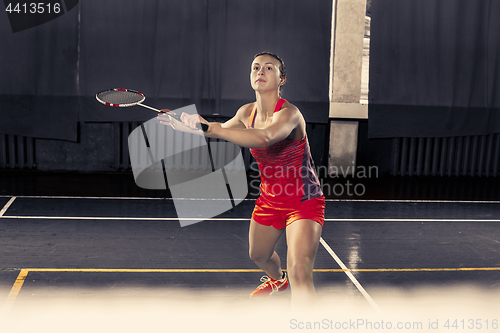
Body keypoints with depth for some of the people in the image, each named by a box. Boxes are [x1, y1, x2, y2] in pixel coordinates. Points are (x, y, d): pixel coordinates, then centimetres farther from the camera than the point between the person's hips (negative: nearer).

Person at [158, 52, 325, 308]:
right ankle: (277, 280, 63)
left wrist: (208, 127, -47)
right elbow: (223, 130, 18)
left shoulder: (289, 113, -26)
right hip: (269, 200, 8)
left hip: (304, 202, -7)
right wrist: (190, 125, 6)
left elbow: (264, 138, -47)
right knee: (258, 255, 29)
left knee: (299, 273, -25)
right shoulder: (247, 112, -3)